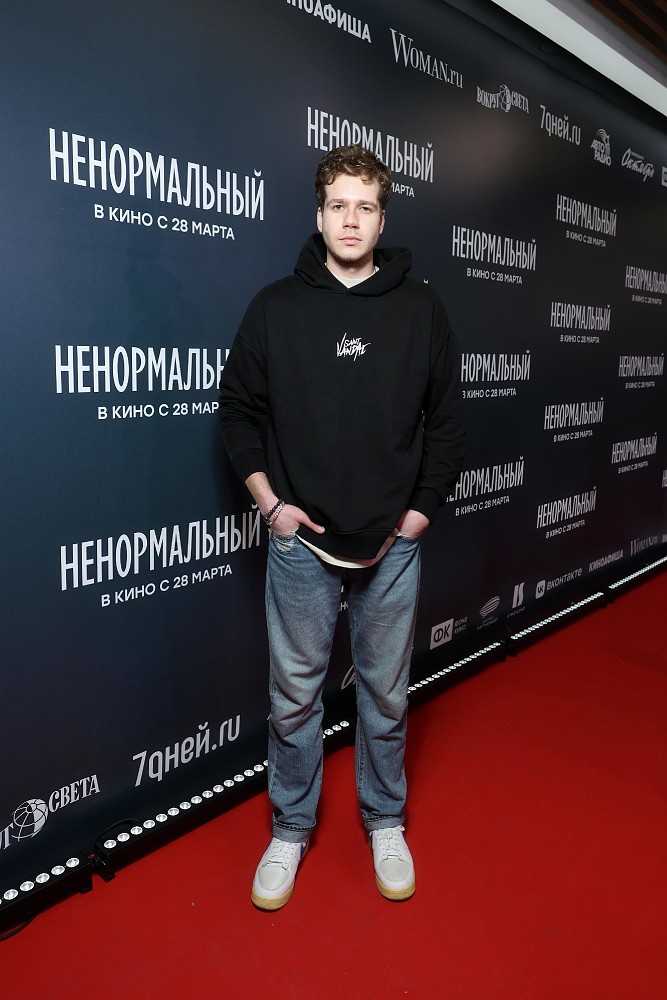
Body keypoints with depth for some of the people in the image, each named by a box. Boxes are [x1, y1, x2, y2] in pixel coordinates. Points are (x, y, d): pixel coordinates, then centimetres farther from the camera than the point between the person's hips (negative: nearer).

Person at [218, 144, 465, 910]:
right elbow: (238, 410, 5)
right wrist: (270, 502, -4)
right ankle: (291, 830, 32)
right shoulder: (276, 306, 1)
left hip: (393, 542, 1)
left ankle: (385, 823, 35)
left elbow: (445, 420, 7)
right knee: (294, 693, 11)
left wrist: (420, 510, -1)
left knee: (385, 691, 13)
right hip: (300, 539, 0)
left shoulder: (420, 308, 2)